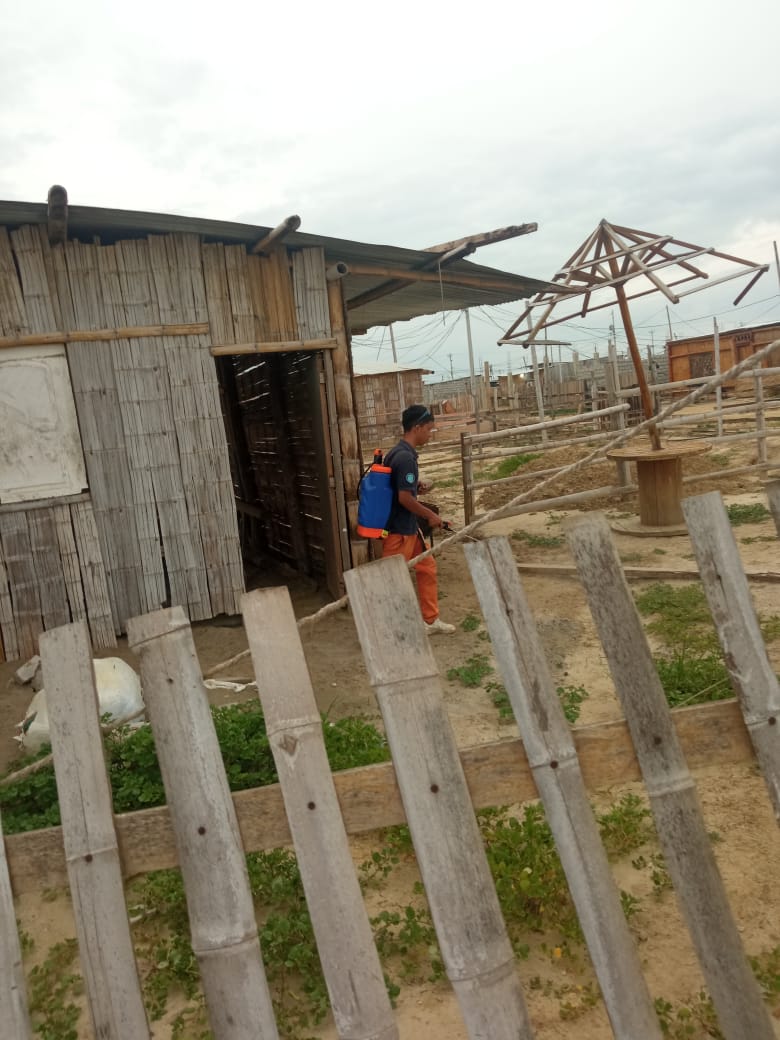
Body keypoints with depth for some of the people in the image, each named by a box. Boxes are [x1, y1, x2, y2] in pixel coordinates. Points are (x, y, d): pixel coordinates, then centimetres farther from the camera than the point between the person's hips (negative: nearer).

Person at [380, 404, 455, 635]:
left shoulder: (398, 452, 8)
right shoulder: (405, 457, -23)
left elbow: (398, 486, 19)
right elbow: (405, 497, -25)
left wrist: (416, 485, 12)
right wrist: (430, 515, -13)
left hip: (408, 527, 10)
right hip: (398, 529, -10)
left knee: (427, 567, 17)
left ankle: (431, 620, 27)